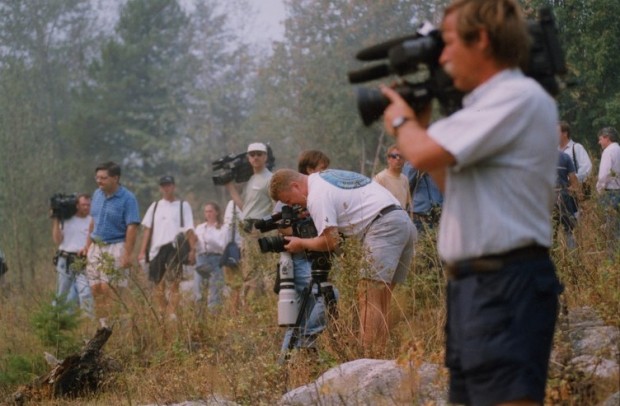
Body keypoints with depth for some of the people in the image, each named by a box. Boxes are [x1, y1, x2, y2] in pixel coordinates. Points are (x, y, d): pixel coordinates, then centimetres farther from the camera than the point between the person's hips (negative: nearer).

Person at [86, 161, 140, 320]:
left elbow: (132, 228, -16)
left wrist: (127, 254, -21)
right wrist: (88, 245, 15)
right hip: (96, 247, 7)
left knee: (108, 288, -11)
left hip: (115, 248, -7)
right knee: (96, 288, 5)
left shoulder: (127, 199, -12)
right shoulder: (97, 194, 8)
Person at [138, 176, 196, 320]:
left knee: (173, 283, -12)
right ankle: (162, 314, 18)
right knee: (158, 285, 7)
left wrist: (192, 249, -9)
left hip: (174, 249, -4)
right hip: (156, 249, 4)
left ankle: (172, 314, -15)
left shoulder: (183, 206, 8)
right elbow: (147, 229, 13)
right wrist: (142, 251, 6)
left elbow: (189, 230, 2)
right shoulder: (155, 206, 17)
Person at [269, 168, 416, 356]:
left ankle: (369, 356, -14)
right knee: (381, 296, 11)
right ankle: (380, 351, 9)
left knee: (369, 295, -9)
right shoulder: (325, 176, 22)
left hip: (384, 227, -10)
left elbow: (330, 240, -9)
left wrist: (301, 244, 7)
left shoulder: (317, 196, -7)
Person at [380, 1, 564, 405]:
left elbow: (424, 155, -20)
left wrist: (402, 122, 2)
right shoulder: (494, 102, 19)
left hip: (507, 284, -11)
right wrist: (421, 127, 20)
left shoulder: (518, 97, -13)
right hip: (475, 282, 11)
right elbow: (457, 185, 29)